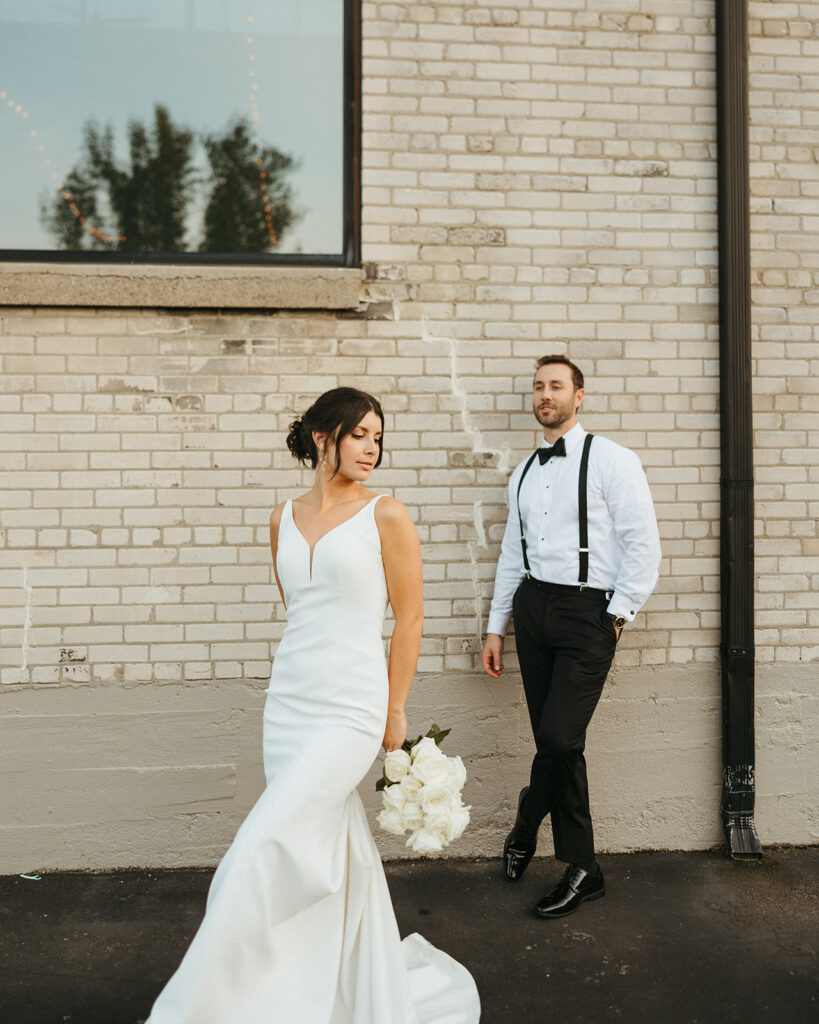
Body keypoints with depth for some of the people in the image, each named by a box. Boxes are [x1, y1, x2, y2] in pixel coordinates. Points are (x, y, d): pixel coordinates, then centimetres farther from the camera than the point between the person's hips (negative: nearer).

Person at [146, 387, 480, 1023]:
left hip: (349, 712, -5)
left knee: (259, 858, -10)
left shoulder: (387, 516, -6)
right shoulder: (284, 519, 8)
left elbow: (409, 616, -4)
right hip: (287, 703, 6)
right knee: (328, 850, 15)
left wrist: (395, 710, -3)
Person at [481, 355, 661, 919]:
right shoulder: (524, 473, 15)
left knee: (559, 738, -12)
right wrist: (496, 626, 16)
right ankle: (583, 870, 21)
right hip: (533, 605, 5)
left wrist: (618, 615, -10)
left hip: (588, 613, -5)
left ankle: (526, 827, 16)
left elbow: (643, 543, -7)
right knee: (557, 744, 7)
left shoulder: (611, 460, -3)